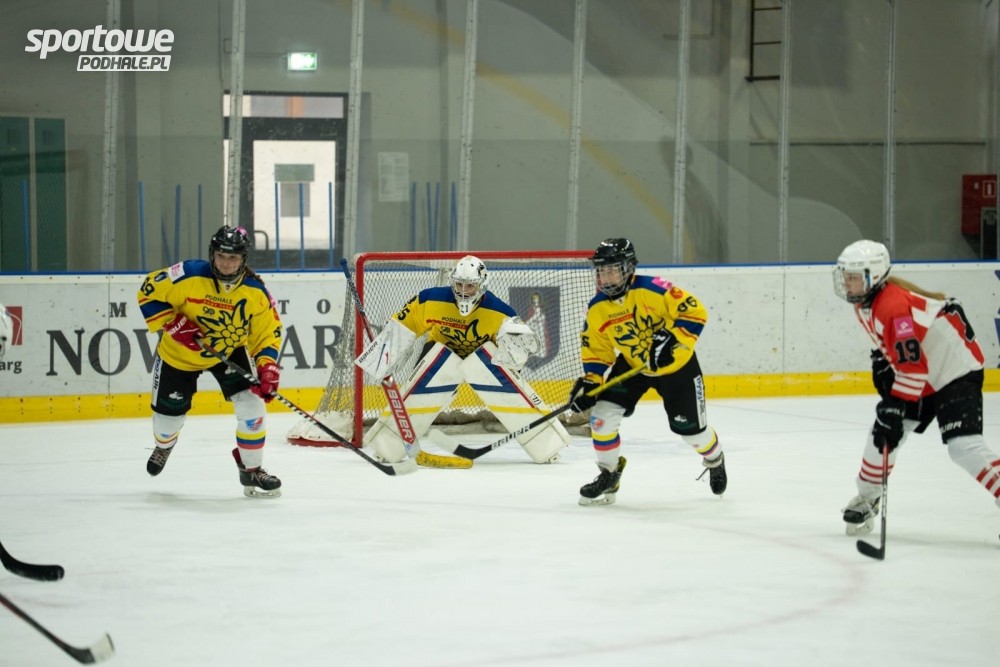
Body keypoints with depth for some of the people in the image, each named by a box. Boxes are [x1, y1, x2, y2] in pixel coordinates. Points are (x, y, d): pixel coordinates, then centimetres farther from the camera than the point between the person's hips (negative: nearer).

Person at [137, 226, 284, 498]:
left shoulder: (255, 292, -18)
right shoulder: (189, 276, -28)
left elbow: (268, 332, -9)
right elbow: (149, 292, -20)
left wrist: (267, 367, -24)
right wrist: (173, 324, -31)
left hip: (229, 351, 1)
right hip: (179, 353, -1)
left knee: (251, 402, -17)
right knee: (169, 412, 10)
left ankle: (251, 470, 1)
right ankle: (164, 445, 50)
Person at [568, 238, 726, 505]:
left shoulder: (653, 290, -28)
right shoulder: (597, 310, -11)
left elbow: (695, 312, -28)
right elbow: (596, 351, -1)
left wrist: (671, 339, -36)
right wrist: (590, 382, -14)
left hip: (676, 364, -4)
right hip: (631, 365, 4)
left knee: (690, 427, 4)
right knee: (603, 413, -14)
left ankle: (715, 460, 40)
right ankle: (608, 476, 4)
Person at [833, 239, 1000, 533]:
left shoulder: (895, 305, -30)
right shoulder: (865, 301, 1)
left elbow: (913, 364, -32)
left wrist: (896, 406, -31)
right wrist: (881, 361, 8)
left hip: (957, 370, -10)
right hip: (921, 375, 10)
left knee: (963, 446, -23)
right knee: (881, 435, 10)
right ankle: (866, 499, 28)